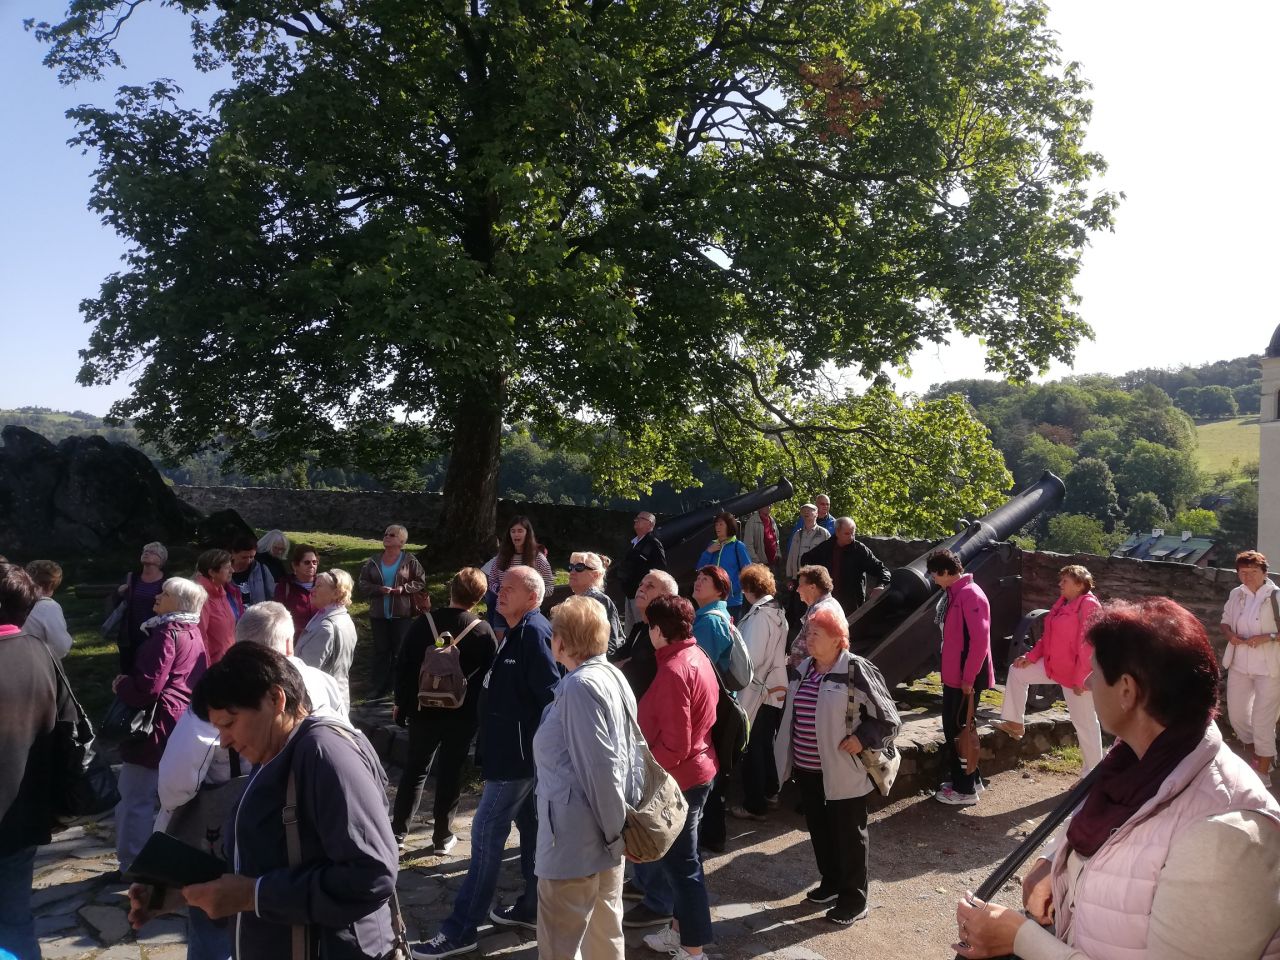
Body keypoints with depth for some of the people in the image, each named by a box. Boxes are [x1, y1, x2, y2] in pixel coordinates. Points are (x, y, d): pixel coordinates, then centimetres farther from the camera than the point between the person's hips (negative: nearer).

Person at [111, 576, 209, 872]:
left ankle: (131, 867, 8)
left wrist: (119, 684, -3)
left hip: (158, 726, -10)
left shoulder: (167, 633, -16)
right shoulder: (194, 633, 12)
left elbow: (147, 687, -22)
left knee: (135, 799, 0)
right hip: (184, 724, 10)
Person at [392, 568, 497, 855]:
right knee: (450, 773, 8)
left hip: (424, 710, 1)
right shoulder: (483, 632, -9)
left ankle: (397, 830, 20)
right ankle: (442, 837, 15)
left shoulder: (424, 622, -7)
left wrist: (401, 703, 9)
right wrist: (483, 712, 8)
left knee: (415, 769, 15)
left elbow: (404, 667, -2)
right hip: (463, 715, -1)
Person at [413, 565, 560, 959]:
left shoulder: (534, 632, -19)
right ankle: (534, 907, 30)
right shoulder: (518, 632, 13)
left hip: (519, 753, -10)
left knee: (486, 834, -5)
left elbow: (551, 696, -24)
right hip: (515, 750, 10)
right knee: (530, 827, 17)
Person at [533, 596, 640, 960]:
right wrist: (617, 824, 13)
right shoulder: (614, 677, 5)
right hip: (606, 829, 9)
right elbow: (631, 752, 9)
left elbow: (600, 767, -23)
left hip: (577, 838, -9)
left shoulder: (579, 686, -21)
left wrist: (613, 830, -13)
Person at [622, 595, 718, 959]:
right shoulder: (697, 657, 5)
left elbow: (673, 744, -25)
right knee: (678, 856, 20)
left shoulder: (673, 671, -24)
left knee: (681, 861, 2)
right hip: (697, 769, 10)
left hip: (679, 777, -10)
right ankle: (680, 930, 33)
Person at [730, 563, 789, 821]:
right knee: (765, 744, 22)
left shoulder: (759, 616, -20)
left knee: (753, 749, 3)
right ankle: (770, 791, 34)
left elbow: (751, 659, -22)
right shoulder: (777, 613, 5)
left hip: (758, 691, -8)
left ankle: (754, 805, 12)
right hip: (775, 689, 8)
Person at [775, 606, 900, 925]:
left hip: (842, 771, -7)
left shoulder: (856, 671, -16)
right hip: (807, 769, 7)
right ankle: (831, 883, 37)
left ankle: (854, 899, 20)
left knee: (848, 834, 6)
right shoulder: (803, 669, 7)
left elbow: (887, 719, -11)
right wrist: (790, 756, 15)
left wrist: (862, 739, -21)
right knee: (819, 829, 19)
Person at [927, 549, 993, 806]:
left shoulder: (971, 595, -19)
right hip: (953, 675, 9)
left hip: (966, 678, -9)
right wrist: (948, 672, 16)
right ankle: (969, 779, 29)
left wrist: (968, 678, -20)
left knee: (958, 730, 0)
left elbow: (980, 640, -23)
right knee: (952, 728, 17)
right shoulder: (952, 594, 10)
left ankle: (966, 790, 10)